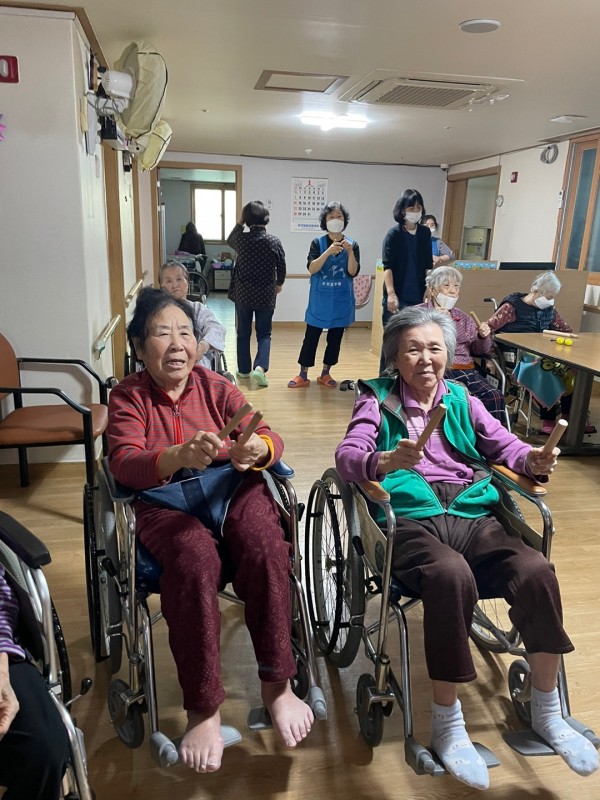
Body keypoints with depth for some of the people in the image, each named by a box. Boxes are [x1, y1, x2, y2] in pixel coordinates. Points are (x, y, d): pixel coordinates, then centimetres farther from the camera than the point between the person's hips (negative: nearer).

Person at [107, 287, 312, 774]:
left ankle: (277, 684, -13)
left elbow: (270, 439, -4)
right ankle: (204, 709, -18)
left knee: (265, 544, -30)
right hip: (165, 502, -1)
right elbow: (123, 464, -14)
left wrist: (256, 449, -31)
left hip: (234, 487, 2)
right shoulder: (128, 396, 3)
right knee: (195, 557, -34)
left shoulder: (216, 386, 7)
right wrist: (181, 455, -35)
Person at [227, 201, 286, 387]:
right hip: (266, 295, -1)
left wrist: (239, 222, 17)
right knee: (264, 334, 7)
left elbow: (229, 240, 19)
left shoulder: (241, 239, -6)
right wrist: (279, 284, 18)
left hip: (243, 293, 1)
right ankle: (260, 367, -13)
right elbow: (281, 266, 1)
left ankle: (244, 369, 20)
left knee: (243, 333, 13)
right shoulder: (274, 241, -9)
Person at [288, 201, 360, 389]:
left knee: (335, 338, 8)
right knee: (311, 336, 0)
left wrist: (350, 252, -22)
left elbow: (353, 272, -8)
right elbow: (311, 268, -15)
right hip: (320, 299, -2)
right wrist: (328, 252, -28)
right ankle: (303, 375, 9)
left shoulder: (352, 244, 1)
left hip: (341, 300, 2)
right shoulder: (318, 243, -3)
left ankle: (325, 374, 21)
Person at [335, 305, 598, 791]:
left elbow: (506, 445, 10)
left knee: (536, 571, -24)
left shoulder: (462, 400, 19)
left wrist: (535, 461, -14)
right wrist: (387, 461, -31)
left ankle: (547, 712, 1)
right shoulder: (378, 401, 8)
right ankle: (447, 724, -13)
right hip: (410, 519, -3)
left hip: (473, 514, 4)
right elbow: (347, 455, -8)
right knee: (453, 576, -35)